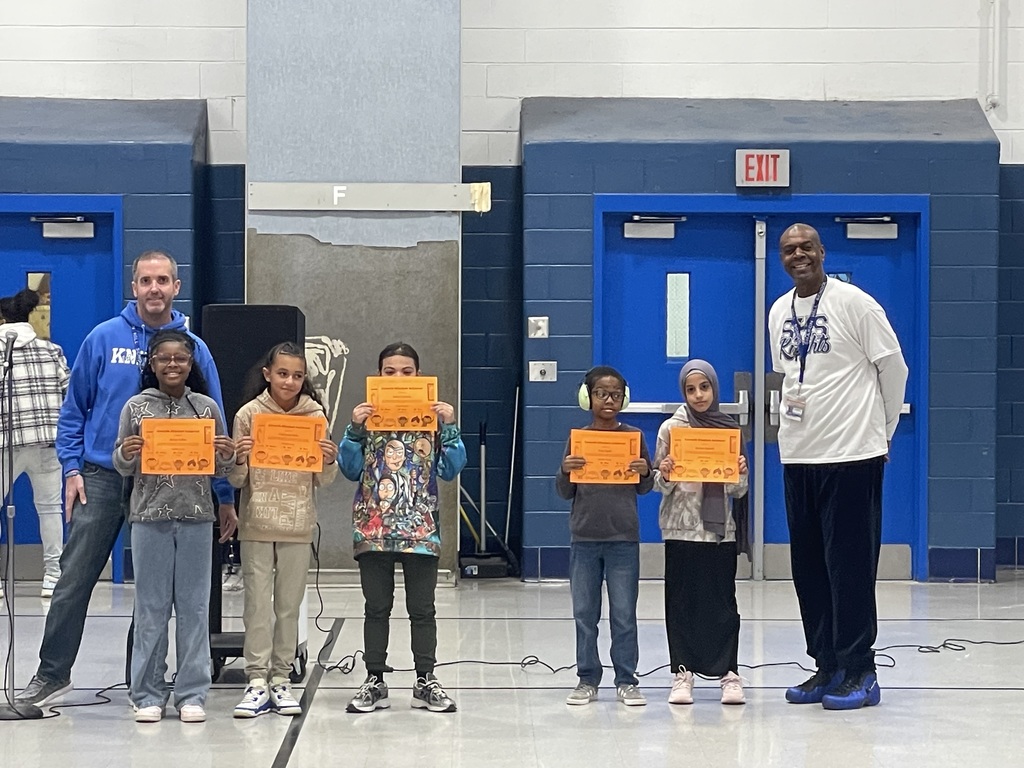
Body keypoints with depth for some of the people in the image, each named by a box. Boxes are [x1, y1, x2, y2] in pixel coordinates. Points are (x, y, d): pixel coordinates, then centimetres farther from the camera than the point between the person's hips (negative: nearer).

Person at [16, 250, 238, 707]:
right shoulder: (104, 338, 0)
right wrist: (72, 468, -4)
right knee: (74, 579, -3)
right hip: (102, 477, -1)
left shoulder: (194, 349, 2)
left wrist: (224, 497, 3)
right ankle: (52, 673, 7)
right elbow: (74, 408, 5)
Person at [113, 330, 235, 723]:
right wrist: (126, 454, -16)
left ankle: (191, 694, 11)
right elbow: (121, 467, 6)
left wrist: (226, 456, -12)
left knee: (194, 607, 4)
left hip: (196, 518, 1)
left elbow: (220, 470, 10)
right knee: (151, 608, 4)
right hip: (150, 517, -1)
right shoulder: (136, 407, 3)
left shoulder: (206, 407, 5)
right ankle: (147, 694, 11)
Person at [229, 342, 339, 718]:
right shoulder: (249, 414, -1)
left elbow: (324, 482, 6)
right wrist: (239, 459, -20)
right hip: (257, 523, -1)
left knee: (289, 605, 7)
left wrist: (330, 461, -15)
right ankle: (257, 683, 3)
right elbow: (236, 480, 0)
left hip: (298, 525, 1)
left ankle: (280, 680, 14)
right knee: (257, 603, -1)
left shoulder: (315, 415, 2)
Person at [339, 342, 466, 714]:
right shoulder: (367, 415, 5)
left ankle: (425, 681, 12)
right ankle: (374, 681, 13)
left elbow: (450, 469, 0)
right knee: (376, 608, 6)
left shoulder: (433, 415, 5)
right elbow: (351, 469, 1)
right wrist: (354, 429, -10)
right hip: (374, 528, 0)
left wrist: (449, 427, -11)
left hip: (421, 529, 0)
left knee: (422, 609, 5)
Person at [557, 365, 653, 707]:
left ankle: (626, 681, 9)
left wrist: (645, 473, -14)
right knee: (584, 614, 6)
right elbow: (564, 492, 6)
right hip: (584, 537, 1)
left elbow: (644, 489, 7)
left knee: (624, 614, 2)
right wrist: (565, 471, -13)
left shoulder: (634, 436, 3)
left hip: (623, 538, -1)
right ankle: (587, 680, 14)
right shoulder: (577, 438, 4)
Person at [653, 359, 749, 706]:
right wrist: (664, 476, -19)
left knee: (722, 600, 1)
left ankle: (729, 671, 4)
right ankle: (682, 672, 6)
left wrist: (741, 474, -11)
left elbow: (738, 491, 9)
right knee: (682, 600, 1)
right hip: (682, 527, -1)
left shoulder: (730, 429, 5)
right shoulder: (671, 428, 1)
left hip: (720, 528, 1)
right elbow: (660, 484, 2)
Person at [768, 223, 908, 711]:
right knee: (808, 565, 9)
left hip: (852, 453, -7)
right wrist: (795, 411, 14)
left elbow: (893, 368, -2)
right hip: (797, 454, 7)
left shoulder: (854, 303, -8)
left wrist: (882, 430, 4)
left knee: (849, 564, -5)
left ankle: (859, 672, 2)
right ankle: (827, 666, 18)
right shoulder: (778, 312, 11)